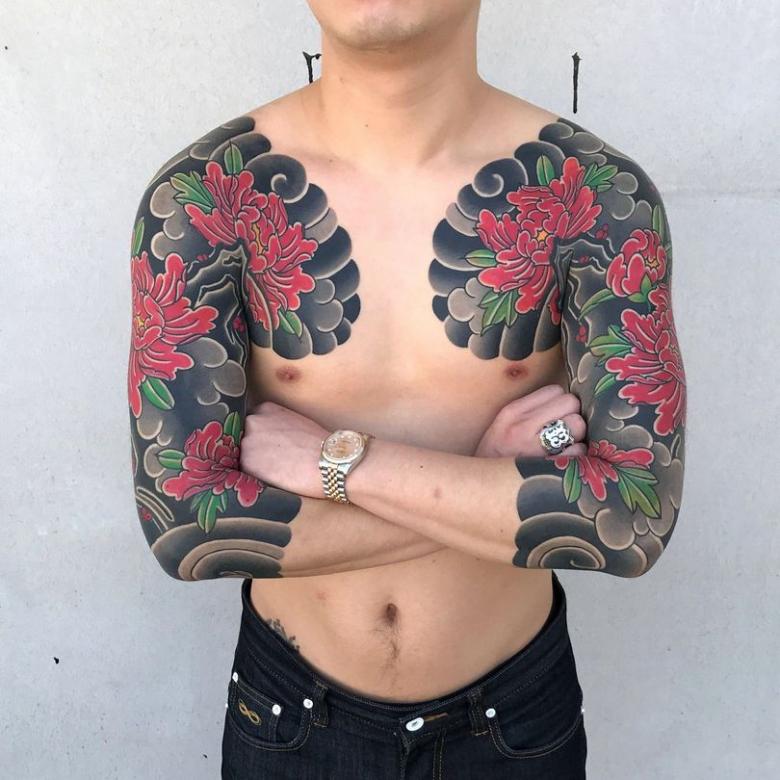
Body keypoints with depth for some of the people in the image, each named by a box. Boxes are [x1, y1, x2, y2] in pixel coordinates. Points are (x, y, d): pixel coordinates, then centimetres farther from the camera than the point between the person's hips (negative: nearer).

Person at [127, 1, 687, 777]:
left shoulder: (597, 195, -16)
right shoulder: (201, 197, -17)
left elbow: (637, 514, -23)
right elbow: (185, 522, -22)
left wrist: (334, 460, -25)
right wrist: (497, 485, -22)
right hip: (290, 706, 0)